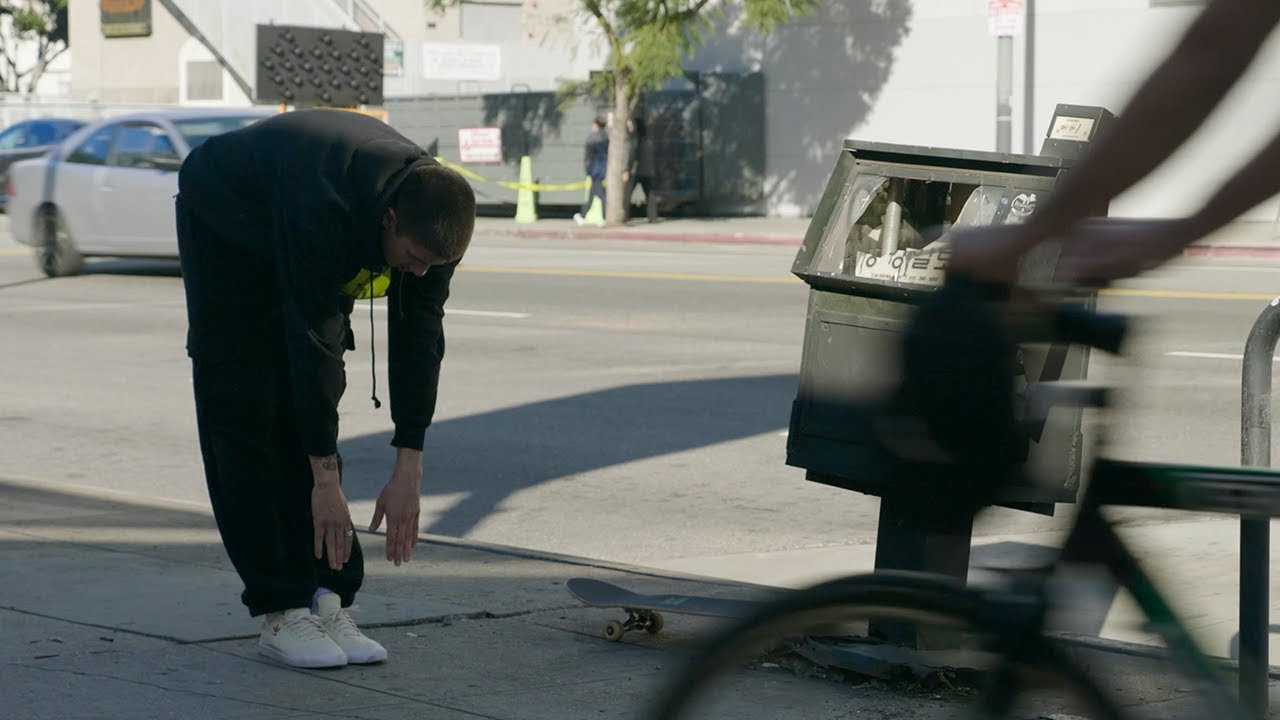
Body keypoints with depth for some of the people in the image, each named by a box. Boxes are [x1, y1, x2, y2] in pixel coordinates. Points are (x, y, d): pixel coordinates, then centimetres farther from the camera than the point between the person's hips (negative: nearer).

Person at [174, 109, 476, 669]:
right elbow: (311, 340, -40)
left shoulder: (430, 219, -26)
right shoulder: (324, 209, -44)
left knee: (307, 412, -3)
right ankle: (280, 612, -9)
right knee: (243, 412, -10)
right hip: (225, 224, -5)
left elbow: (418, 338, -20)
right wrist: (326, 480, -36)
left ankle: (327, 601, -3)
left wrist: (408, 473, -21)